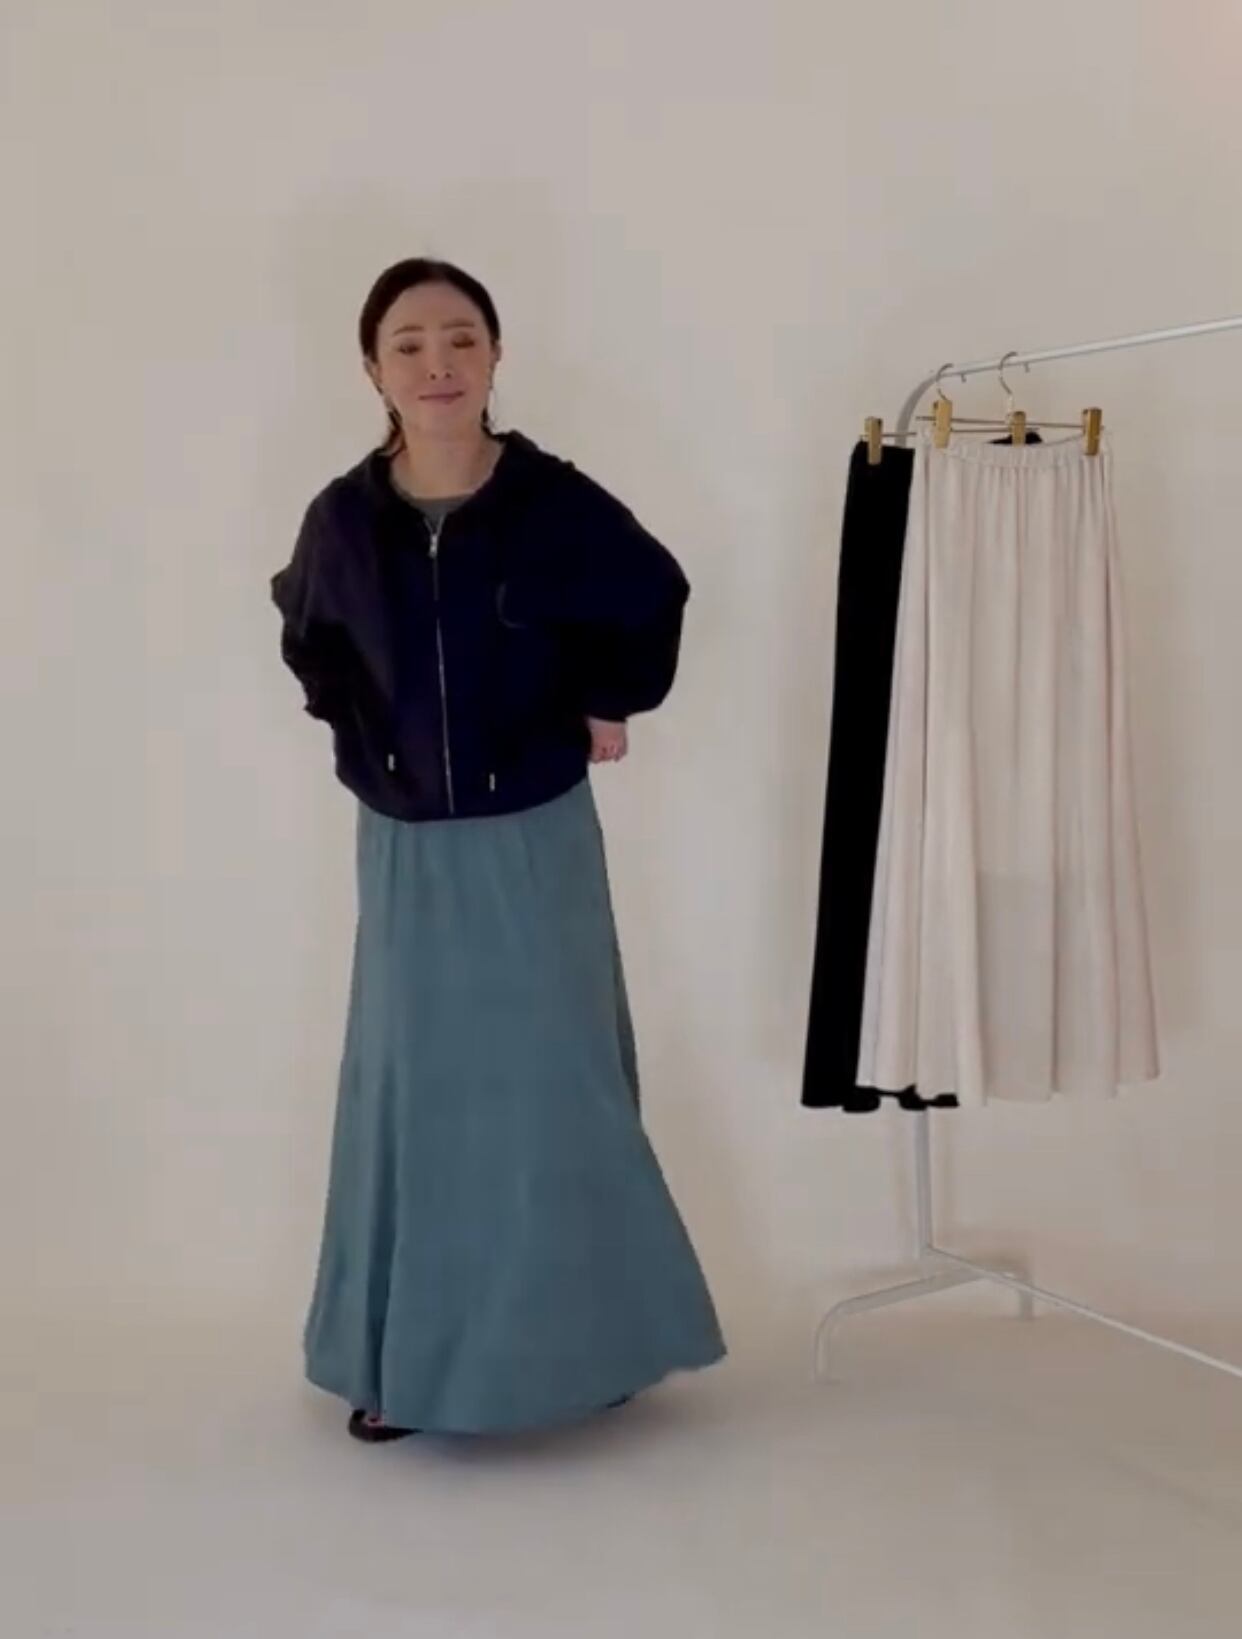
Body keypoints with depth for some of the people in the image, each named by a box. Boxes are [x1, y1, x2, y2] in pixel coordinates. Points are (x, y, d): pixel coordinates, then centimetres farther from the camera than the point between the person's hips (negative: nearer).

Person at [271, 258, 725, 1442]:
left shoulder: (556, 503, -15)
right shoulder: (343, 519, -8)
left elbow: (653, 603, 5)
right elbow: (307, 628, 15)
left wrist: (606, 710, 1)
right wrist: (353, 733, 7)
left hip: (535, 843, -2)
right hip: (405, 851, 2)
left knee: (554, 1090, 6)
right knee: (411, 1094, 8)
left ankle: (586, 1338, 22)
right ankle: (405, 1359, 20)